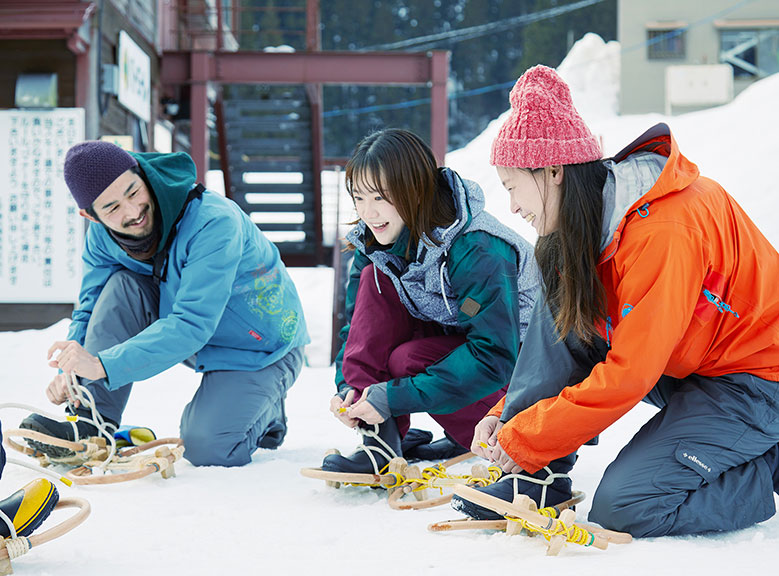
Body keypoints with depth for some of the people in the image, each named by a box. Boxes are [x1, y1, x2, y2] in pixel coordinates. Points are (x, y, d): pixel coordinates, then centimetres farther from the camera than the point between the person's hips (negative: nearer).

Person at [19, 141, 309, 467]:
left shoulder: (214, 223, -33)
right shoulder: (103, 236, -12)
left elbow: (192, 325, -39)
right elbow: (90, 308, -2)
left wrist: (103, 365, -46)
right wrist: (69, 370, -23)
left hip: (261, 350, -6)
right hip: (199, 345, 6)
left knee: (204, 450, -25)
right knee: (122, 286, -20)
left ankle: (265, 412, 8)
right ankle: (92, 422, -15)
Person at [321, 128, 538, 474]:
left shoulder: (477, 252, -31)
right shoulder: (371, 243, -8)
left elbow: (495, 357, -32)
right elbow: (357, 323, 2)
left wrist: (395, 397, -35)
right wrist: (348, 385, -20)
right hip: (445, 338, 7)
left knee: (408, 359, -32)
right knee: (375, 281, -17)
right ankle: (380, 437, -21)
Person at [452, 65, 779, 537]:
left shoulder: (663, 232, -28)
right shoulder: (595, 223, 0)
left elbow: (628, 376, -28)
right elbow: (558, 353, 10)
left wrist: (525, 439, -21)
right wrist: (507, 416, -1)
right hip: (686, 369, 9)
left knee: (623, 506, -21)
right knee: (562, 311, -7)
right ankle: (536, 481, -5)